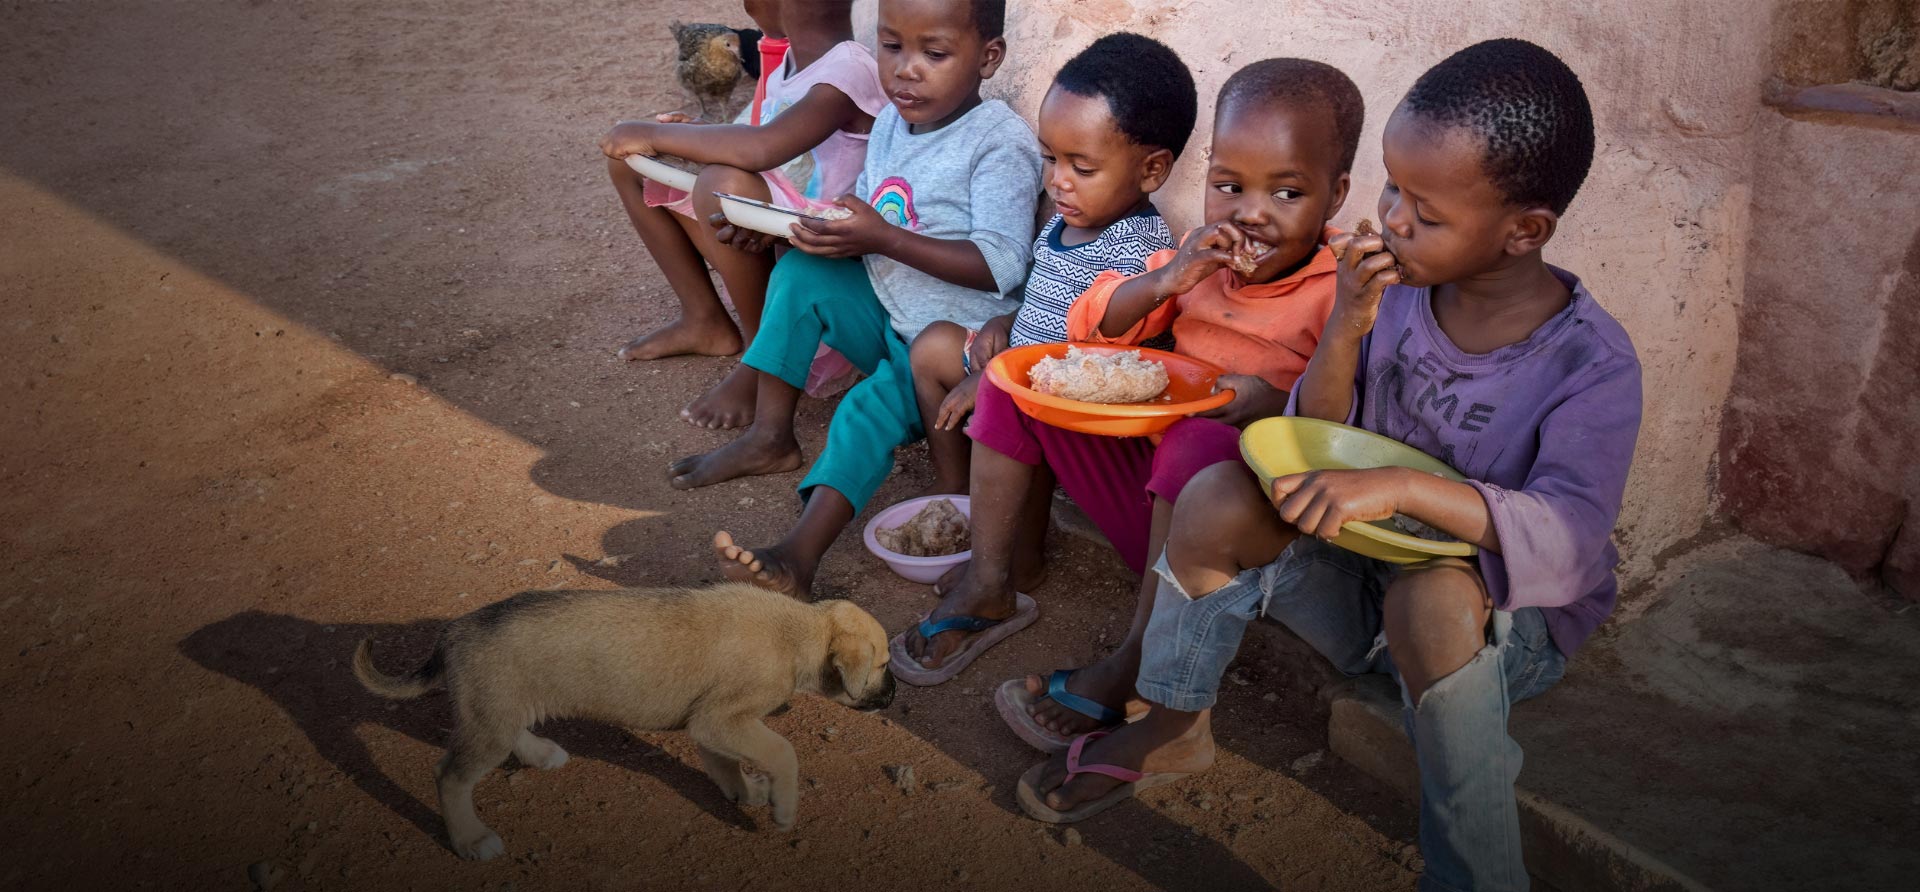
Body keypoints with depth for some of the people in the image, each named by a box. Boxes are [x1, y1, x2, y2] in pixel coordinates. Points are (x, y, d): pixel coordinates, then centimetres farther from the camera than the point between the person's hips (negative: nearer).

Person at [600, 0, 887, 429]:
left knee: (725, 183, -38)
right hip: (765, 230, 9)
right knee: (628, 159, 9)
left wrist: (656, 134, -27)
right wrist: (696, 135, -1)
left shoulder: (850, 72, -25)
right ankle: (705, 321, 15)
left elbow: (762, 148, -40)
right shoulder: (791, 60, 3)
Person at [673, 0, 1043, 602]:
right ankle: (770, 435, -3)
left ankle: (799, 558, -30)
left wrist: (882, 238, -32)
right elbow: (863, 227, 16)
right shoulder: (891, 124, 5)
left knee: (869, 410, -27)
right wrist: (826, 228, -7)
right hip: (887, 316, 8)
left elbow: (1001, 266, -28)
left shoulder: (1001, 143, -19)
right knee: (800, 273, -6)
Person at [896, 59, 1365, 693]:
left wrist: (1275, 403, -32)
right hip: (1146, 471, 6)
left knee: (1202, 440, -40)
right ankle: (992, 580, 5)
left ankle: (1136, 662, -26)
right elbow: (1091, 329, 5)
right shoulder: (1205, 260, 6)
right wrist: (1161, 283, -12)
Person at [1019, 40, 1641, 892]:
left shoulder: (1591, 362, -21)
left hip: (1508, 610, -4)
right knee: (1217, 497, -17)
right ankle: (1170, 728, 4)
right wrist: (1345, 331, -21)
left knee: (1435, 602, -39)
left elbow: (1570, 537, -33)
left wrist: (1404, 486, -44)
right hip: (1361, 579, 5)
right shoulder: (1400, 287, -10)